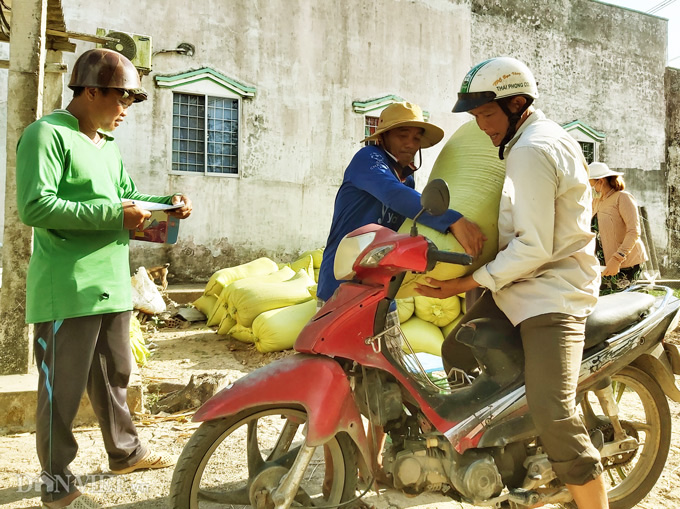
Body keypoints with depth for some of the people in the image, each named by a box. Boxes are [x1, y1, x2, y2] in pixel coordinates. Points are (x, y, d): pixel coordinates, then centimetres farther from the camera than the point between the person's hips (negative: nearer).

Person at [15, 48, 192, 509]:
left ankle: (125, 451, 38)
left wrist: (166, 204, 3)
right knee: (63, 389, 2)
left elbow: (126, 196, 22)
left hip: (113, 286, 9)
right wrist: (113, 214, -22)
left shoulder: (109, 147, 18)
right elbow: (35, 206, -22)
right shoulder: (47, 134, -11)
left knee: (114, 376, 21)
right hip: (68, 292, -9)